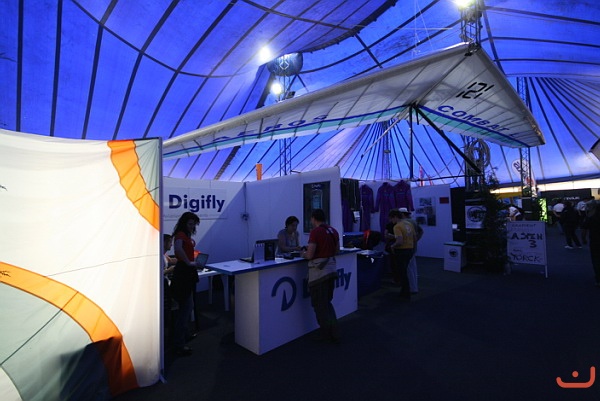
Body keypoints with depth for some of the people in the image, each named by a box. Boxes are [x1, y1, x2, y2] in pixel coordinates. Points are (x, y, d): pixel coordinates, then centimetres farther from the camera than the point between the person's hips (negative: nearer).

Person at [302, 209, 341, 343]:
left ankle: (326, 335, 17)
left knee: (319, 305, 8)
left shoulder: (315, 232, -15)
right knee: (327, 303, 21)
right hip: (331, 269, 8)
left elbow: (310, 255, -18)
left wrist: (303, 254, 2)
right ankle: (333, 333, 25)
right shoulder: (333, 231, 8)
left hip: (319, 271, -8)